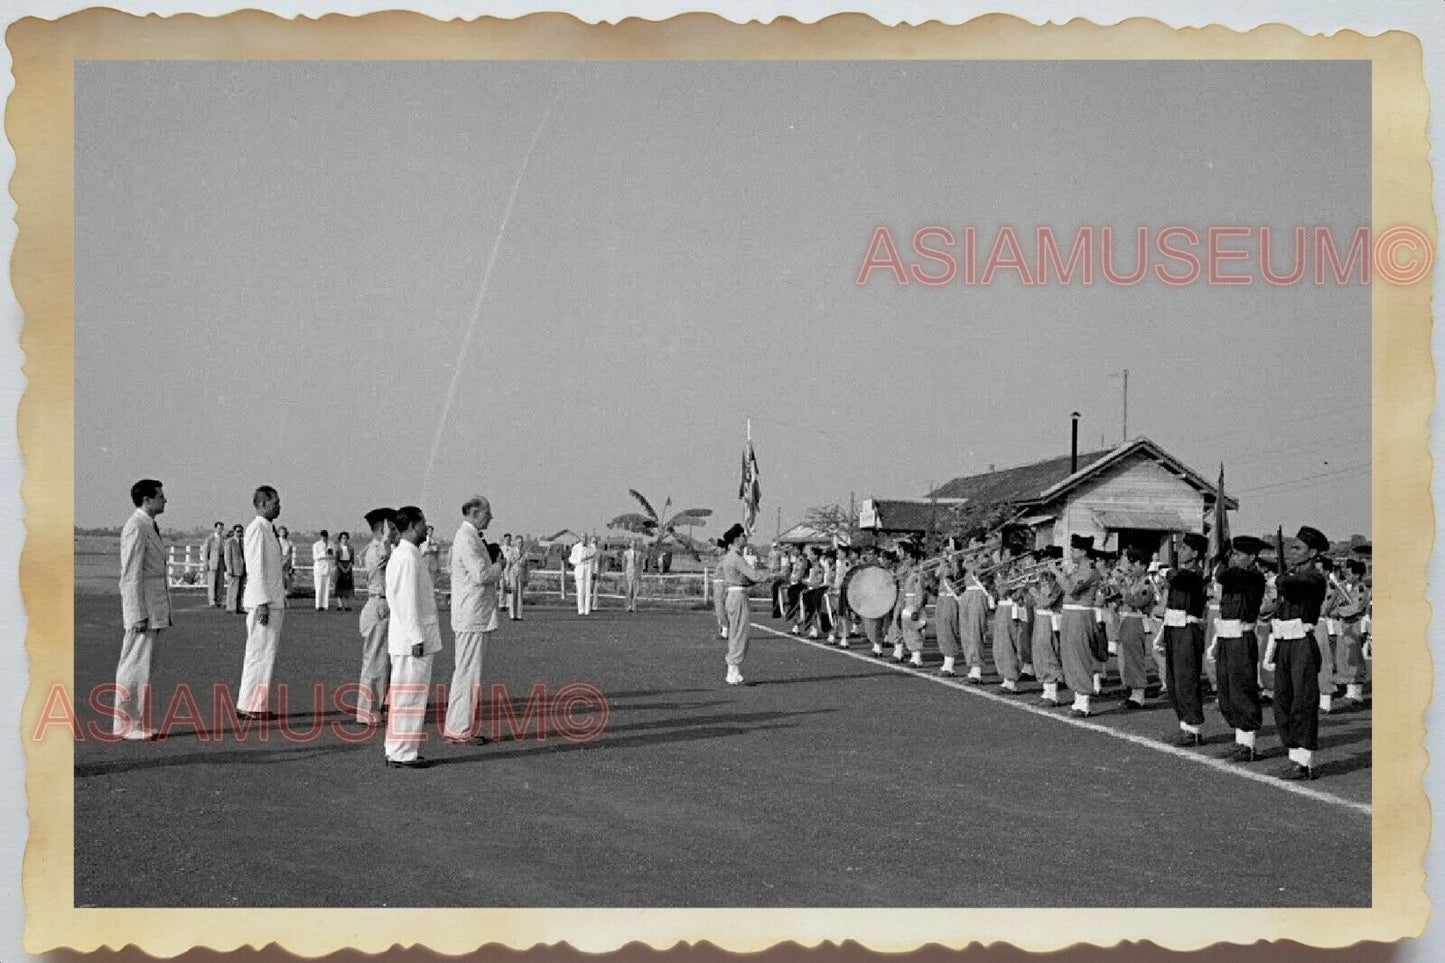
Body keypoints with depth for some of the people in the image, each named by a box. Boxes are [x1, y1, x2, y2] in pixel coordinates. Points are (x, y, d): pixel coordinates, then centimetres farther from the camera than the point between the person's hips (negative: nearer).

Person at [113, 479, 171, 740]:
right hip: (143, 607, -10)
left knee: (143, 666, 13)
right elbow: (131, 576, -17)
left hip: (155, 608, 10)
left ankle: (137, 723, 18)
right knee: (136, 667, -6)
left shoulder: (150, 527, 16)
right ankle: (129, 726, -2)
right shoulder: (136, 528, -14)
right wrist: (138, 615, -20)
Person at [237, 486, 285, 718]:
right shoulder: (256, 529, -12)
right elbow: (256, 568, -17)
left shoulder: (269, 530, 17)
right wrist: (262, 603, -21)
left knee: (267, 653, 11)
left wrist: (281, 598, 19)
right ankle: (249, 706, -4)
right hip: (262, 602, -9)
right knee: (259, 653, -7)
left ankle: (259, 704, 16)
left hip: (273, 601, 9)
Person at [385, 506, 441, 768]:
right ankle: (402, 754, -1)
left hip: (416, 638, 10)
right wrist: (416, 637, -20)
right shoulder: (407, 557, -16)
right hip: (412, 639, -10)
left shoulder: (410, 555, 16)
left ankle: (398, 750, 21)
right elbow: (407, 600, -20)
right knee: (409, 695, -5)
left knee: (406, 694, 14)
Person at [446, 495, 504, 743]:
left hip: (478, 616, 11)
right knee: (467, 672, -7)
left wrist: (494, 565, 3)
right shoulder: (466, 538, -15)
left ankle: (458, 726, 21)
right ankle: (459, 729, -3)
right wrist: (499, 566, -5)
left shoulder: (473, 537, 18)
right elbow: (481, 575, -23)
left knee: (465, 671, 14)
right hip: (472, 616, -11)